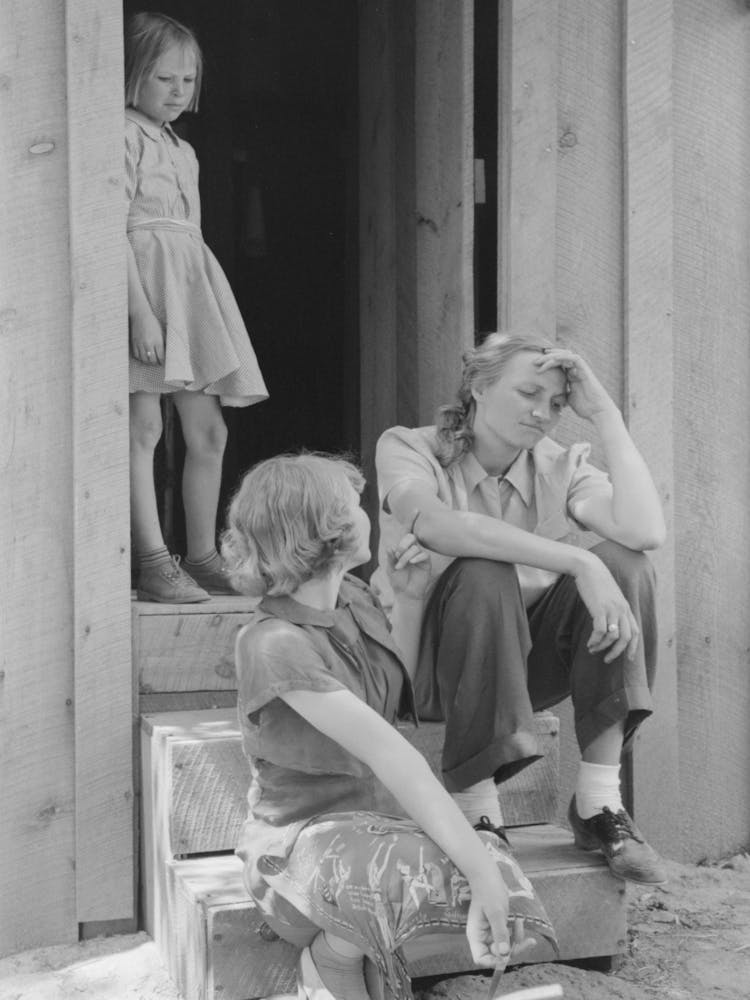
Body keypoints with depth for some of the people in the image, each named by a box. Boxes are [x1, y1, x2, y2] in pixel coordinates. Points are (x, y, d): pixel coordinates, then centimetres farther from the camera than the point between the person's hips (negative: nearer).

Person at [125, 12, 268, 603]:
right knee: (144, 428, -10)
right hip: (147, 280, -9)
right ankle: (153, 564, -9)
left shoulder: (183, 150, 21)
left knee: (209, 432, 7)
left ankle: (203, 555, 17)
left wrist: (201, 303, 20)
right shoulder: (126, 137, -5)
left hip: (194, 287, 9)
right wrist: (140, 308, -22)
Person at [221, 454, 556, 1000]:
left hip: (379, 820, 7)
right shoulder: (273, 643, -21)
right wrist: (479, 867, -32)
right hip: (303, 837, -7)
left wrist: (410, 601, 6)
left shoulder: (354, 597, 3)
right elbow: (388, 755, -29)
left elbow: (400, 697, 19)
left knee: (495, 871, -21)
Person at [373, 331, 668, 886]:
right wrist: (578, 563, -38)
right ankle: (476, 813, -28)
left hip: (530, 662, 4)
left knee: (623, 564, -20)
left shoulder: (560, 467, 1)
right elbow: (439, 526, -32)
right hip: (425, 663, -4)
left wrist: (605, 415, -16)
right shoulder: (408, 448, -8)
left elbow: (645, 532, -19)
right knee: (483, 576, -34)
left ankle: (599, 803, -21)